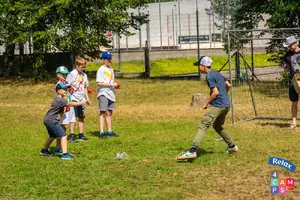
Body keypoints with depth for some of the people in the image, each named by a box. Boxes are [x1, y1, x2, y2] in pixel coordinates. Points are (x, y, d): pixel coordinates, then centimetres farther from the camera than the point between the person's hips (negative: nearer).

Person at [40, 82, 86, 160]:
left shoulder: (60, 99, 13)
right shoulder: (59, 100, -20)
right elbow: (71, 104, -26)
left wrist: (65, 96, 5)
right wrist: (82, 102, -26)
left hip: (48, 120, 11)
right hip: (51, 121, -11)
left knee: (52, 136, 29)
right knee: (63, 135, -16)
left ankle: (44, 151, 46)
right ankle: (65, 154, -24)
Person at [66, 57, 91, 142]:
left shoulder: (84, 75, 13)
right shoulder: (71, 74, -6)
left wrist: (87, 98, 18)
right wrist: (70, 89, -24)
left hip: (81, 99, 6)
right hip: (73, 99, -6)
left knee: (81, 117, 8)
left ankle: (81, 135, 15)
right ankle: (71, 136, -3)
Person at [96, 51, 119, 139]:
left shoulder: (111, 69, 15)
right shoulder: (101, 69, -9)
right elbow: (99, 83, -17)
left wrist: (115, 84, 3)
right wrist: (111, 84, -20)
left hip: (111, 93, 8)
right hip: (103, 93, -8)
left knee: (109, 113, 12)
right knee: (103, 112, -8)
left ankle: (109, 131, 18)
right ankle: (102, 132, -9)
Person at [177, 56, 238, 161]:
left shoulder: (209, 76, -10)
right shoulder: (217, 74, 17)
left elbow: (215, 92, -16)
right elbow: (228, 85, 25)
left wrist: (207, 103, -7)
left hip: (217, 105, -10)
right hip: (226, 105, 10)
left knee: (203, 126, -18)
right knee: (217, 126, 30)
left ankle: (192, 151, -32)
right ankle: (232, 146, 33)